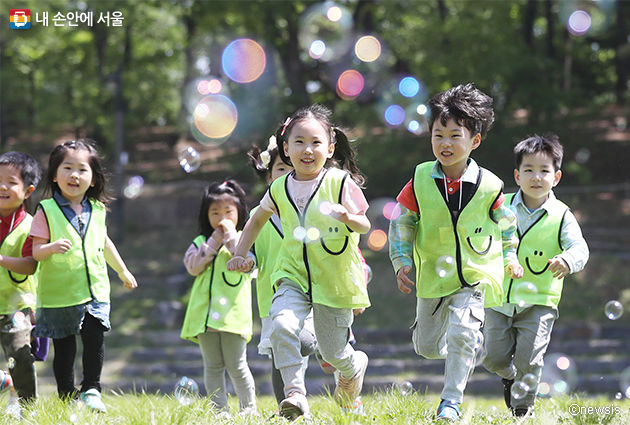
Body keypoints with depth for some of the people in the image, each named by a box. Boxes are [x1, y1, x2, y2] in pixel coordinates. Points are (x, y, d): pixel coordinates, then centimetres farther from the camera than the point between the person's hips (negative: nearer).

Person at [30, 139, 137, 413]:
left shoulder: (97, 210, 6)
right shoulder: (47, 211, -7)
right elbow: (36, 251, -10)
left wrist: (122, 270, 33)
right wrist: (52, 247, -32)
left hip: (94, 290, 2)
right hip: (57, 294, -2)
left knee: (94, 337, -12)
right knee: (63, 349, 4)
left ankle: (91, 390, 4)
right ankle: (67, 398, 17)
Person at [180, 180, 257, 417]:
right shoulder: (200, 243, 14)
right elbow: (194, 266, -2)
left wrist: (230, 234, -6)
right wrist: (214, 241, -4)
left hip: (233, 311, -3)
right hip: (205, 313, 3)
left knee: (236, 365, -3)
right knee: (213, 367, 4)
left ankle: (249, 408, 8)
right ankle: (220, 411, 8)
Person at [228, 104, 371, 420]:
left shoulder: (340, 182, -10)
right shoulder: (280, 189, 1)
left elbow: (364, 225, -7)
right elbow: (257, 220, 21)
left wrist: (348, 217, -29)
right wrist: (240, 255, 14)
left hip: (335, 278, -2)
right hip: (294, 275, 2)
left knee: (334, 353, 7)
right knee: (282, 326, -27)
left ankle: (355, 366, 43)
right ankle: (295, 394, -24)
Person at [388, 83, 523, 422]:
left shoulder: (489, 186, -9)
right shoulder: (420, 182, -9)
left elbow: (505, 223, 10)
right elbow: (402, 223, 2)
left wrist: (510, 257, 15)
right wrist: (402, 261, -6)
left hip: (475, 275, -2)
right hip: (433, 276, 2)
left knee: (463, 333, -21)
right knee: (426, 346, 12)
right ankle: (456, 355, 47)